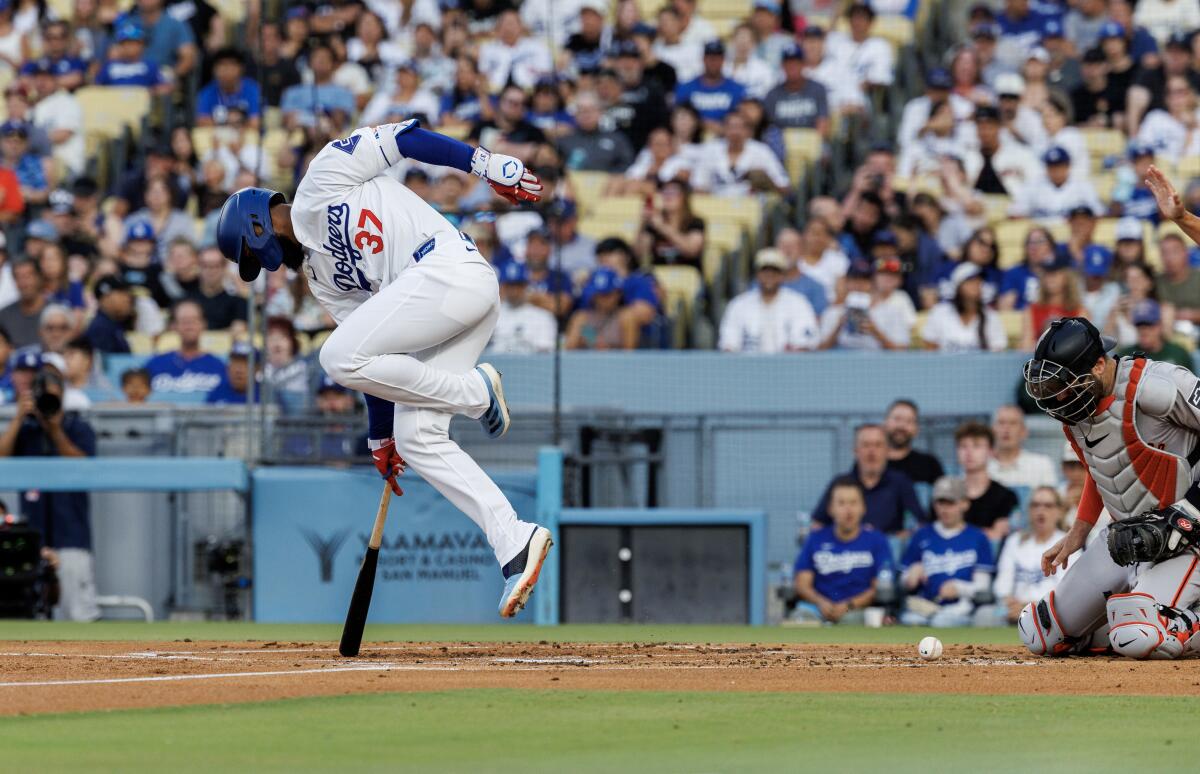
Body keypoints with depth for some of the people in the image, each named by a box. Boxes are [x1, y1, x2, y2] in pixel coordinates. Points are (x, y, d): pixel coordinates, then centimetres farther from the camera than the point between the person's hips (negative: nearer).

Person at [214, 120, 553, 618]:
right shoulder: (320, 275, 27)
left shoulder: (324, 178, 8)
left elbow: (404, 139, 0)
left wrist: (491, 167, -10)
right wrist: (381, 439, 21)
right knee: (415, 441, -1)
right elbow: (379, 355, 25)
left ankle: (475, 392, -8)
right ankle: (515, 543, -7)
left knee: (340, 357, -18)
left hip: (452, 271, -9)